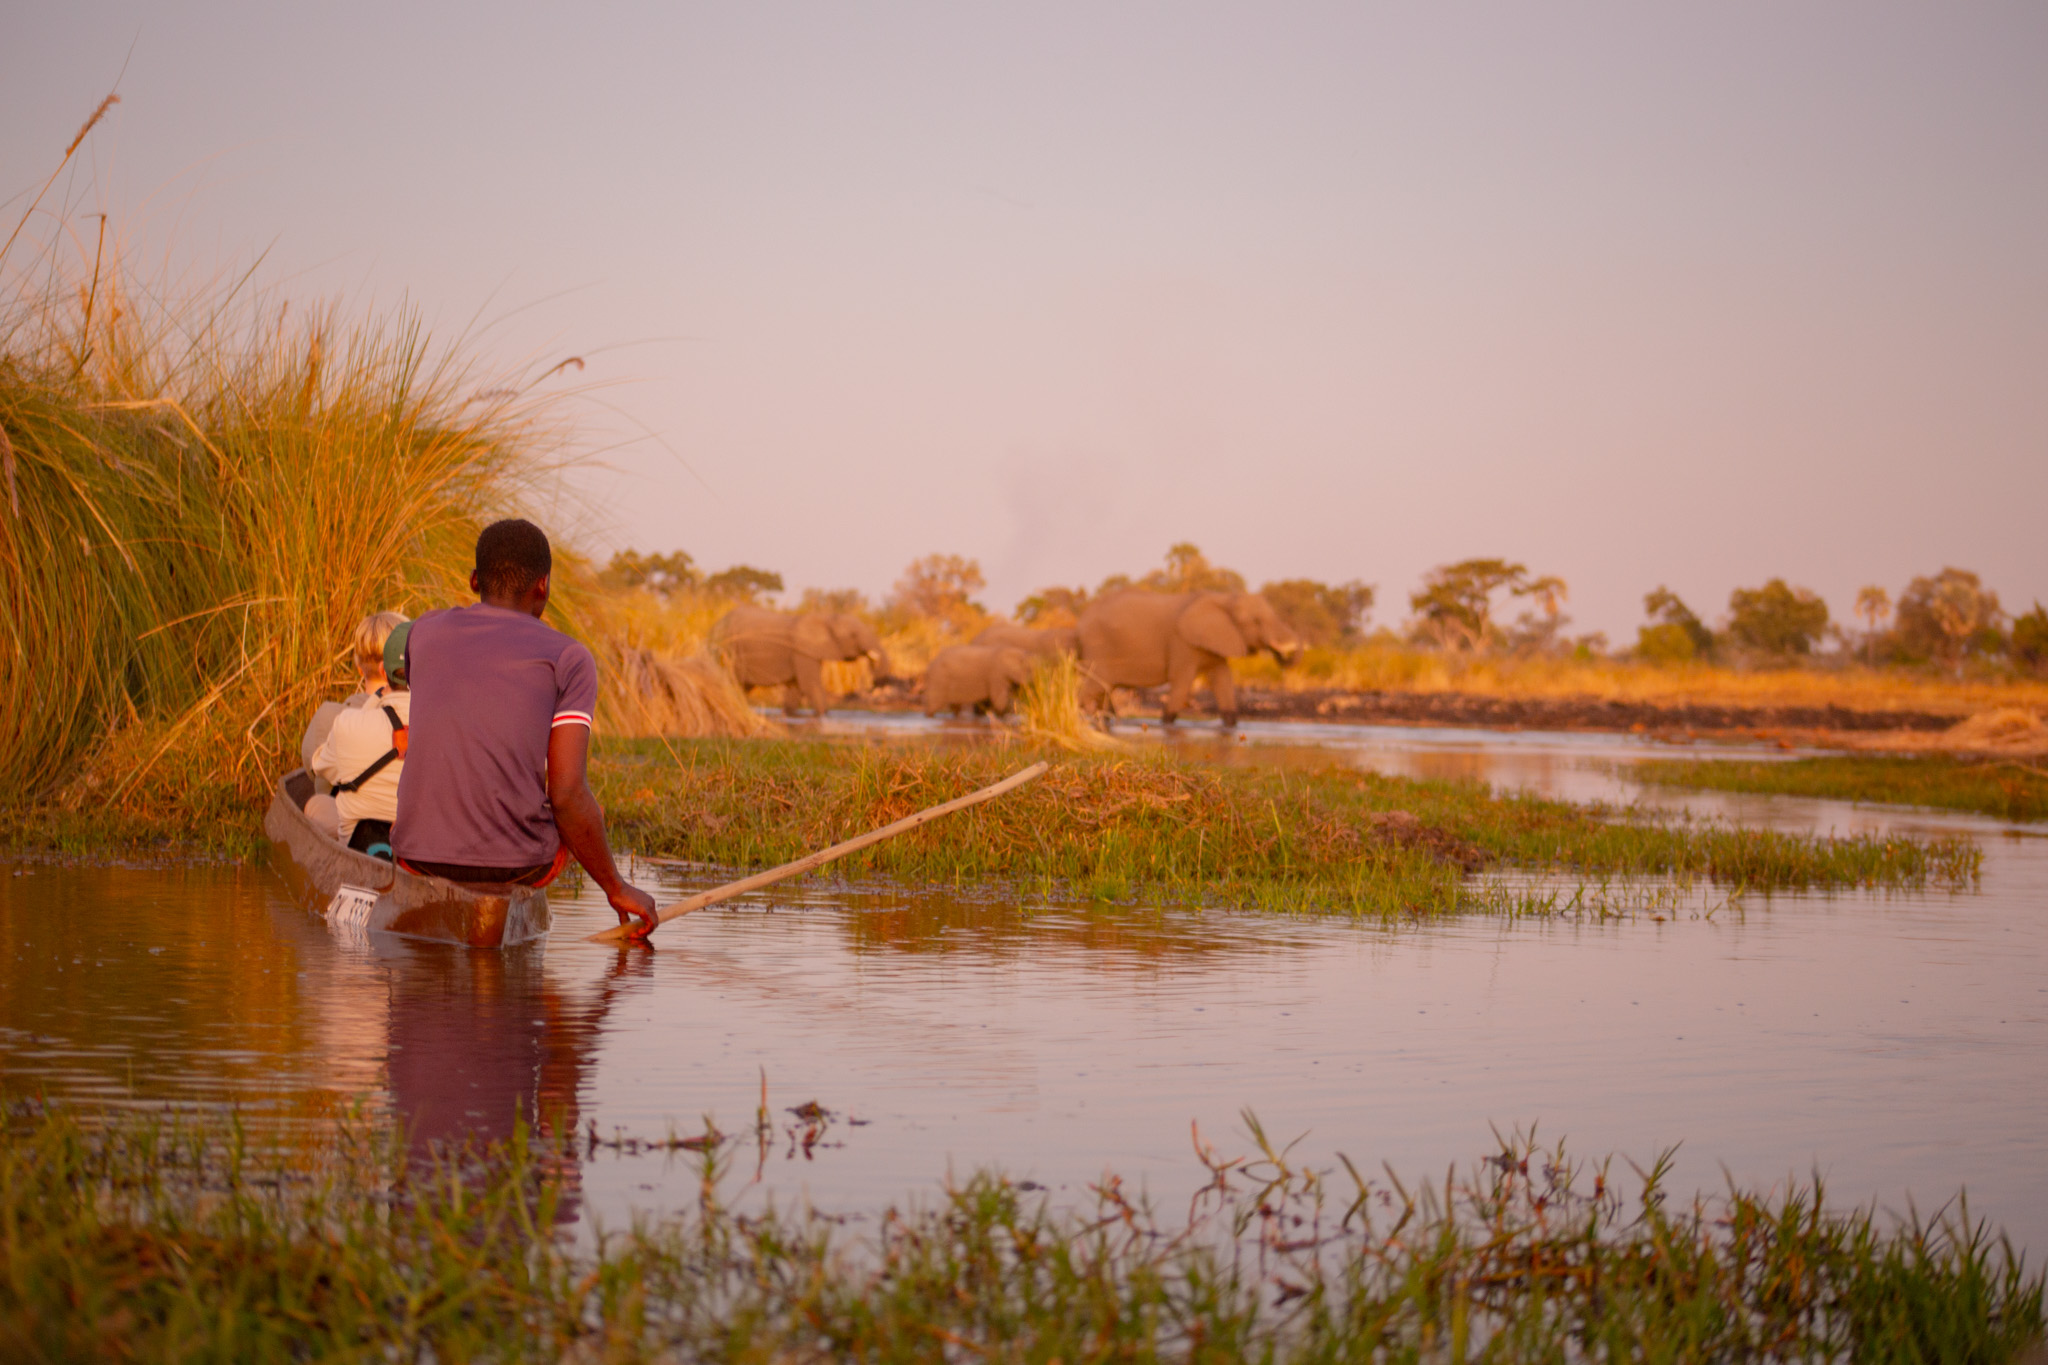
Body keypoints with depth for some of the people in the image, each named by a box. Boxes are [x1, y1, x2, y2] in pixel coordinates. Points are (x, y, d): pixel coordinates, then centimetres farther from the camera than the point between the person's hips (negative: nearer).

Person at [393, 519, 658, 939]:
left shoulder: (425, 631, 8)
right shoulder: (570, 659, -3)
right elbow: (567, 795, -11)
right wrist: (616, 887, 1)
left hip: (420, 855, 3)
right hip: (520, 864, -3)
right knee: (586, 814, 31)